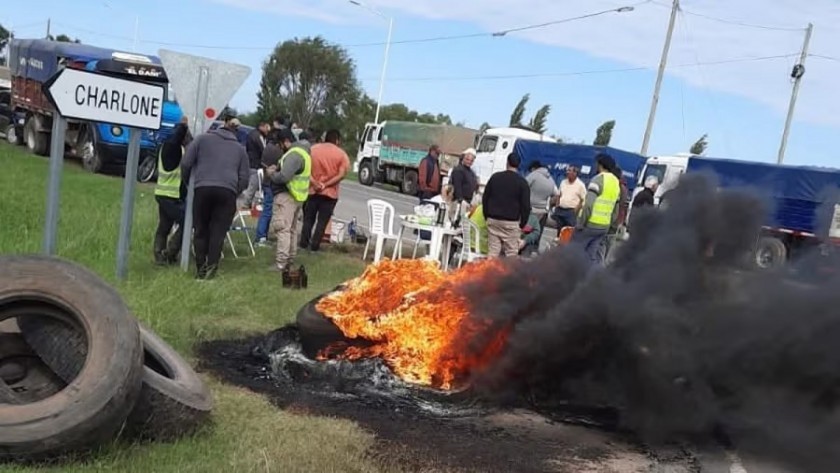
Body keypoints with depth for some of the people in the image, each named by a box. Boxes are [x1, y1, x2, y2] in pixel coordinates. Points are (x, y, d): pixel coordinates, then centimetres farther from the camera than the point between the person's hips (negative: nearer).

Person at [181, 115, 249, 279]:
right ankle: (211, 267, -8)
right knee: (218, 231, 2)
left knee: (201, 230, 9)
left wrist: (186, 182, 21)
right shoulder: (240, 148, 22)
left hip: (203, 189, 0)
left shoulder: (203, 138, 17)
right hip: (228, 192, 1)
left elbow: (186, 164, 8)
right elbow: (244, 179, 15)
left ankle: (200, 268, 7)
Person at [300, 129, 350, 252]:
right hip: (330, 193, -2)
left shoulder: (312, 149, 4)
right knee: (322, 221, 7)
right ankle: (315, 245, 7)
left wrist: (314, 183, -12)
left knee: (308, 219, 14)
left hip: (312, 190, 2)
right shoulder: (342, 154, -2)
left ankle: (304, 243, 17)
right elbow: (341, 174, -13)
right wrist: (325, 185, -15)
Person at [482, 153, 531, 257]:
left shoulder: (495, 177, 7)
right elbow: (526, 206, -6)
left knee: (493, 252, 6)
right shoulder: (522, 182, -4)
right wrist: (522, 223, 4)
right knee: (511, 254, 0)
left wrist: (487, 216, 18)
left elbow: (485, 198, 11)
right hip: (511, 223, -3)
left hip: (493, 220, 4)